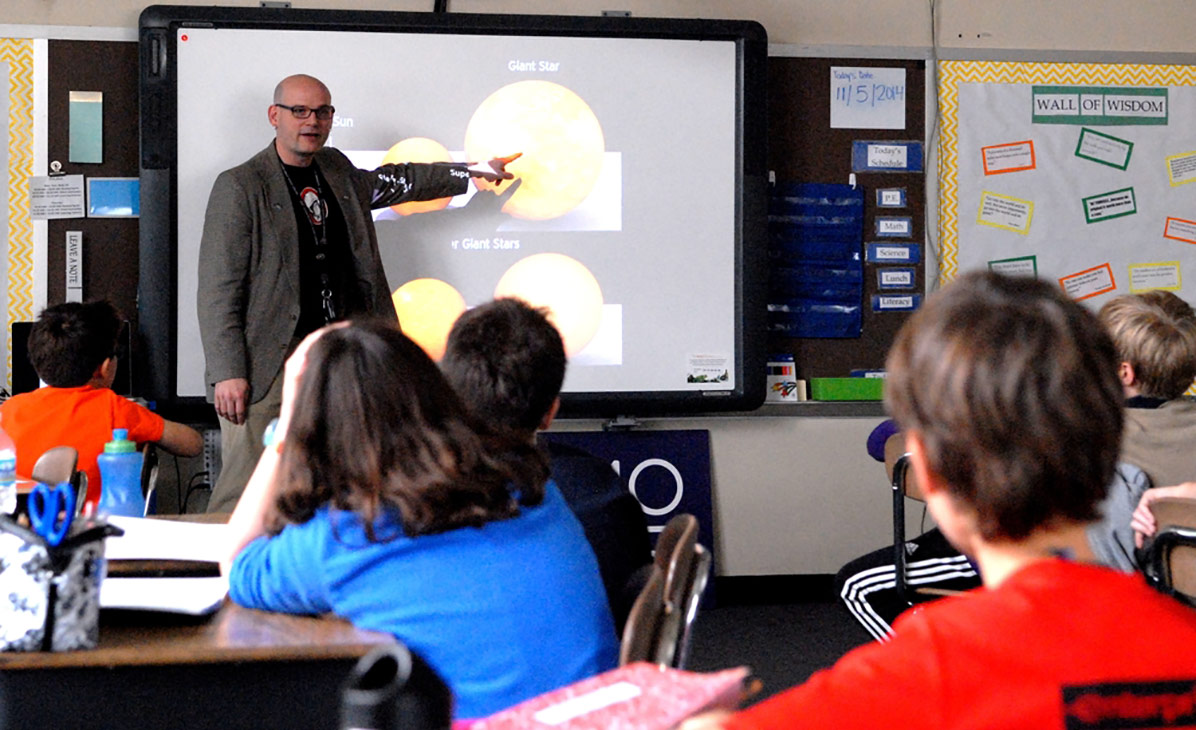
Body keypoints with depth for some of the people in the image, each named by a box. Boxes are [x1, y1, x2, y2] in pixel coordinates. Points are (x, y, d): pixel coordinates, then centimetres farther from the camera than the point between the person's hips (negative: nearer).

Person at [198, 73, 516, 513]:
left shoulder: (337, 171, 15)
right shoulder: (239, 187, -5)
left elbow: (393, 181, 37)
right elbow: (218, 291, -9)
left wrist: (471, 174, 44)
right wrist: (227, 373, -16)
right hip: (266, 368, -6)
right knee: (244, 492, -10)